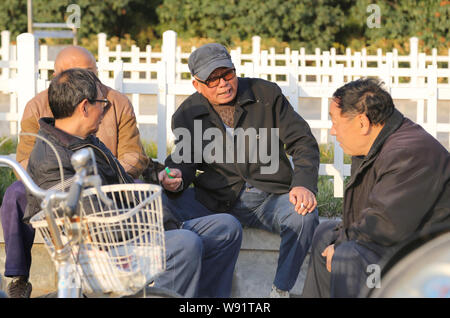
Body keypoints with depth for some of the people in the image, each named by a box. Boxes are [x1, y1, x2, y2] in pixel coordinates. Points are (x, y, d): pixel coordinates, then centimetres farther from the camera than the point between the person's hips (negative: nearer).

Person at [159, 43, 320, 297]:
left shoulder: (267, 94, 2)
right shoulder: (187, 114, 5)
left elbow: (303, 143, 1)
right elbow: (185, 160, 7)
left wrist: (303, 185, -17)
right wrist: (177, 179, -20)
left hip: (270, 197, -1)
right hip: (216, 199, 1)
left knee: (304, 216, -33)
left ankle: (281, 291, -12)